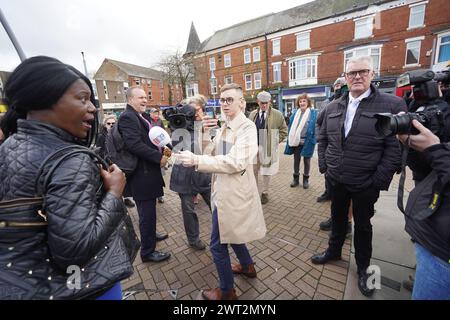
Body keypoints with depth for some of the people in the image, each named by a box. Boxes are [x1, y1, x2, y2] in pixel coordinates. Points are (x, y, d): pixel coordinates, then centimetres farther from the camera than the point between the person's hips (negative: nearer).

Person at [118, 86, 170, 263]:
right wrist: (159, 157, -21)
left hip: (148, 170, 9)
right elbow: (134, 144, -26)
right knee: (147, 213, 3)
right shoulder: (127, 117, -15)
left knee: (149, 211, 24)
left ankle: (150, 235, 46)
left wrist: (162, 150, 3)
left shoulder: (143, 116, 14)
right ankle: (148, 252, 22)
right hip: (141, 174, -9)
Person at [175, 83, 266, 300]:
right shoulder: (224, 127, 10)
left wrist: (196, 160, -29)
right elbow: (209, 153, 11)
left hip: (234, 193, -9)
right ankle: (247, 266, 52)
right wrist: (205, 134, -7)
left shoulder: (247, 127, -16)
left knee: (218, 244, 4)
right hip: (224, 190, 9)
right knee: (229, 233, 26)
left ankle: (227, 291, 31)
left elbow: (235, 162, -28)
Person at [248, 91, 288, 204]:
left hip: (268, 148, -2)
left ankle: (265, 193, 25)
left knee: (266, 171, 9)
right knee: (253, 171, 9)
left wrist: (276, 141, -2)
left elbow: (284, 129, 5)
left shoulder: (277, 114, -2)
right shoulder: (253, 114, 6)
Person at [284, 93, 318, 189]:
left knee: (306, 161, 11)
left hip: (307, 142, -3)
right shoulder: (295, 113, 5)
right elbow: (290, 126, 7)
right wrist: (290, 139, 2)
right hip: (296, 141, 4)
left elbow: (316, 127, -7)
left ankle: (306, 179, 26)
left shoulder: (313, 113, -6)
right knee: (296, 160, 13)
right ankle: (296, 178, 28)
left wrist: (313, 140, -13)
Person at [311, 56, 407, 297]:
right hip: (336, 180, 3)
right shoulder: (333, 107, 3)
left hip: (366, 184, -3)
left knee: (362, 225, 16)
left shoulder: (392, 104, -9)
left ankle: (363, 267, 39)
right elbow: (322, 139, 9)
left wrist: (379, 181, -15)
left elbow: (395, 147, -12)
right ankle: (334, 251, 45)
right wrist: (324, 166, 2)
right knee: (338, 218, 22)